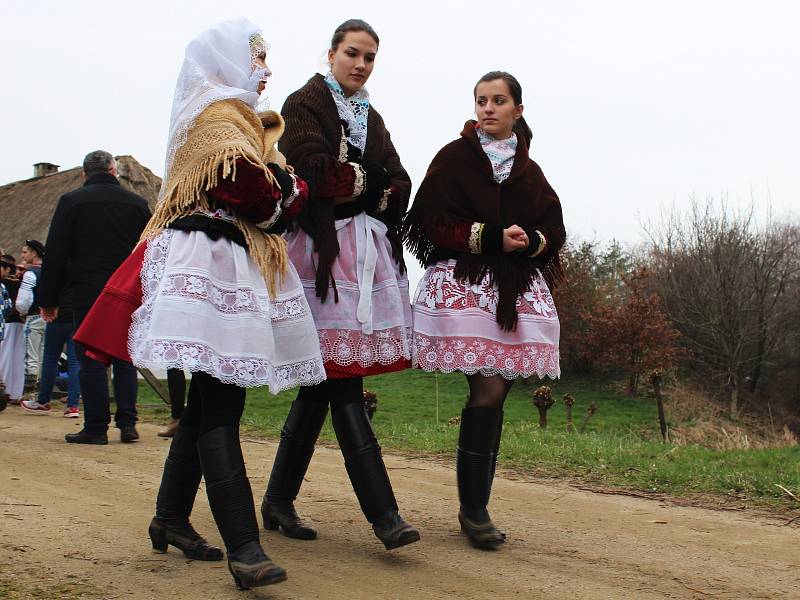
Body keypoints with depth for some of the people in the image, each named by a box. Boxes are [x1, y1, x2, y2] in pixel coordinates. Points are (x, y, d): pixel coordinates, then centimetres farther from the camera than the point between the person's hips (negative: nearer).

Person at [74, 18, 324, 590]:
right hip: (214, 267, -10)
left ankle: (171, 518, 24)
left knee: (208, 402, 13)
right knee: (222, 409, -14)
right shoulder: (223, 115, -5)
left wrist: (281, 188, -1)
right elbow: (250, 189, -18)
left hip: (229, 266, 10)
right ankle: (244, 548, -17)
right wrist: (293, 190, 0)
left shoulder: (237, 118, 26)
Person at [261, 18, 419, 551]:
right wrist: (367, 181, 0)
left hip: (369, 249, 7)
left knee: (323, 382, 7)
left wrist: (350, 182, -6)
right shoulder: (305, 104, 3)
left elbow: (399, 186, 10)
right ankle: (383, 513, -12)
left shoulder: (371, 117, 22)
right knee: (343, 385, -10)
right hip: (324, 248, -7)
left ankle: (278, 501, 17)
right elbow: (313, 172, -14)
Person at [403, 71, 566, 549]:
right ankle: (473, 509, -2)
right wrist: (492, 237, -14)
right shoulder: (455, 158, 4)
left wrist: (528, 241, -9)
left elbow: (554, 230, 13)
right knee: (489, 391, -12)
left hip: (518, 290, 5)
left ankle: (476, 505, 9)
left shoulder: (528, 170, 18)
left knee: (496, 392, 0)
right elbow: (433, 224, -5)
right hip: (464, 285, -4)